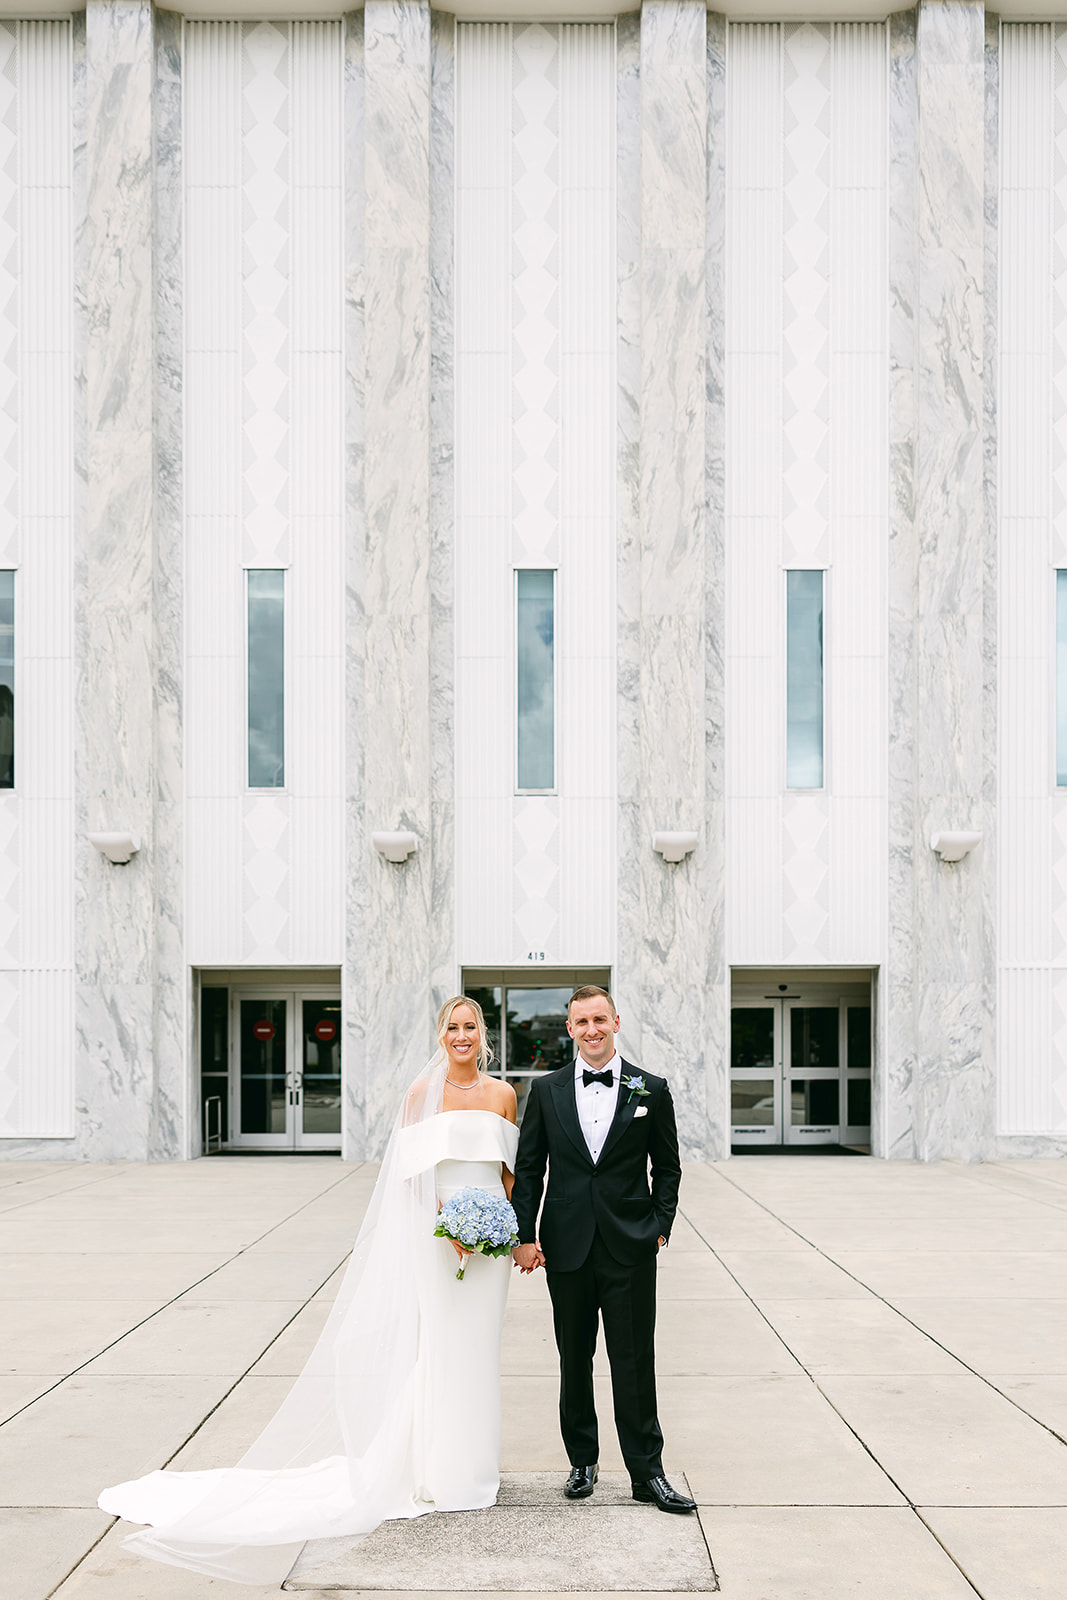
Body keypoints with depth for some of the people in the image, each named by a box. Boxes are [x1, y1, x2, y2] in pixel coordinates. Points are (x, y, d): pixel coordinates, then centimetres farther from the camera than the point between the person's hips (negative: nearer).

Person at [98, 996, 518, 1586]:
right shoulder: (423, 1092, -1)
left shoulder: (502, 1093, 7)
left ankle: (470, 1465, 19)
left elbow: (509, 1167, 11)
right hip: (435, 1234, -3)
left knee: (477, 1347, 8)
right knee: (436, 1345, -1)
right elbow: (415, 1169, -5)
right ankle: (436, 1469, 10)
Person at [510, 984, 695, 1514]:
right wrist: (525, 1235, -1)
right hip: (567, 1246, 1)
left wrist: (660, 1225, -1)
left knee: (635, 1362, 1)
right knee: (574, 1360, 11)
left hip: (630, 1247, -1)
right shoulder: (546, 1090, 4)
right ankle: (583, 1462, 24)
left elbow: (668, 1166, 8)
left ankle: (647, 1473, 10)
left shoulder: (650, 1090, 2)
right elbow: (528, 1167, 5)